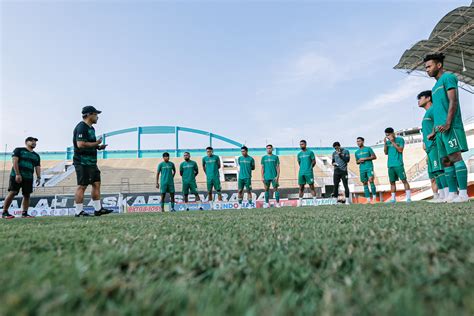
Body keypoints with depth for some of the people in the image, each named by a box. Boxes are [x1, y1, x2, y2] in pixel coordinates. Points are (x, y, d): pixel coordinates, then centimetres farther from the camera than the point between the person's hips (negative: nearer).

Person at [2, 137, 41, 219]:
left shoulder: (36, 156, 21)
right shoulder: (19, 150, 4)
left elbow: (38, 167, 17)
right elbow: (14, 161, -6)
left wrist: (38, 177, 2)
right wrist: (17, 174, -17)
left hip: (29, 178, 5)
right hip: (16, 176, -5)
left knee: (27, 195, 1)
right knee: (12, 192, -10)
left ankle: (24, 213, 4)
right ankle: (4, 212, -1)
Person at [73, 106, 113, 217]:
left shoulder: (91, 128, 19)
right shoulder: (81, 127, -13)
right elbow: (80, 144, -24)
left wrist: (98, 147, 9)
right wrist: (96, 143, -14)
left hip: (91, 162, 10)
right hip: (82, 162, -10)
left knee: (96, 184, 9)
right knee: (82, 186, -5)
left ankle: (98, 209, 15)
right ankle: (79, 212, 3)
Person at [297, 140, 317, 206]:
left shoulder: (310, 152, 2)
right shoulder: (299, 154, 14)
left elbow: (314, 161, 3)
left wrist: (310, 167, -2)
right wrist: (302, 168, 12)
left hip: (309, 173, -4)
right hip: (301, 173, 4)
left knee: (312, 187, -3)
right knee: (301, 188, 6)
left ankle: (315, 201, 0)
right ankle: (300, 202, 11)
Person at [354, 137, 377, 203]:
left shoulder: (368, 149, 5)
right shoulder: (357, 152, 17)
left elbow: (374, 157, 0)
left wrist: (365, 159, -8)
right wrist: (359, 161, -1)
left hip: (369, 167, -4)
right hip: (362, 169, 4)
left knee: (371, 180, -19)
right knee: (365, 183, 2)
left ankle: (374, 197, -9)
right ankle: (368, 199, 4)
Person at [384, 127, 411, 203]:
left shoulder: (400, 139, 2)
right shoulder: (387, 142, 15)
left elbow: (400, 150, -9)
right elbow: (386, 153, 10)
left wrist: (393, 142, -11)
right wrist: (385, 143, 0)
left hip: (398, 164, -5)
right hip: (390, 165, 5)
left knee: (404, 180, -5)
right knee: (392, 182, 5)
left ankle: (408, 197, -2)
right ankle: (393, 199, 10)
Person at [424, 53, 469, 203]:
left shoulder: (448, 77, 1)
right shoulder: (435, 86, 26)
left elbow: (453, 101, -12)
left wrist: (447, 123, -21)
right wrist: (434, 132, 21)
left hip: (450, 127, -9)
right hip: (440, 129, 9)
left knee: (455, 157, -12)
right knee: (445, 161, 5)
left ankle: (464, 194, -11)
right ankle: (452, 194, 8)